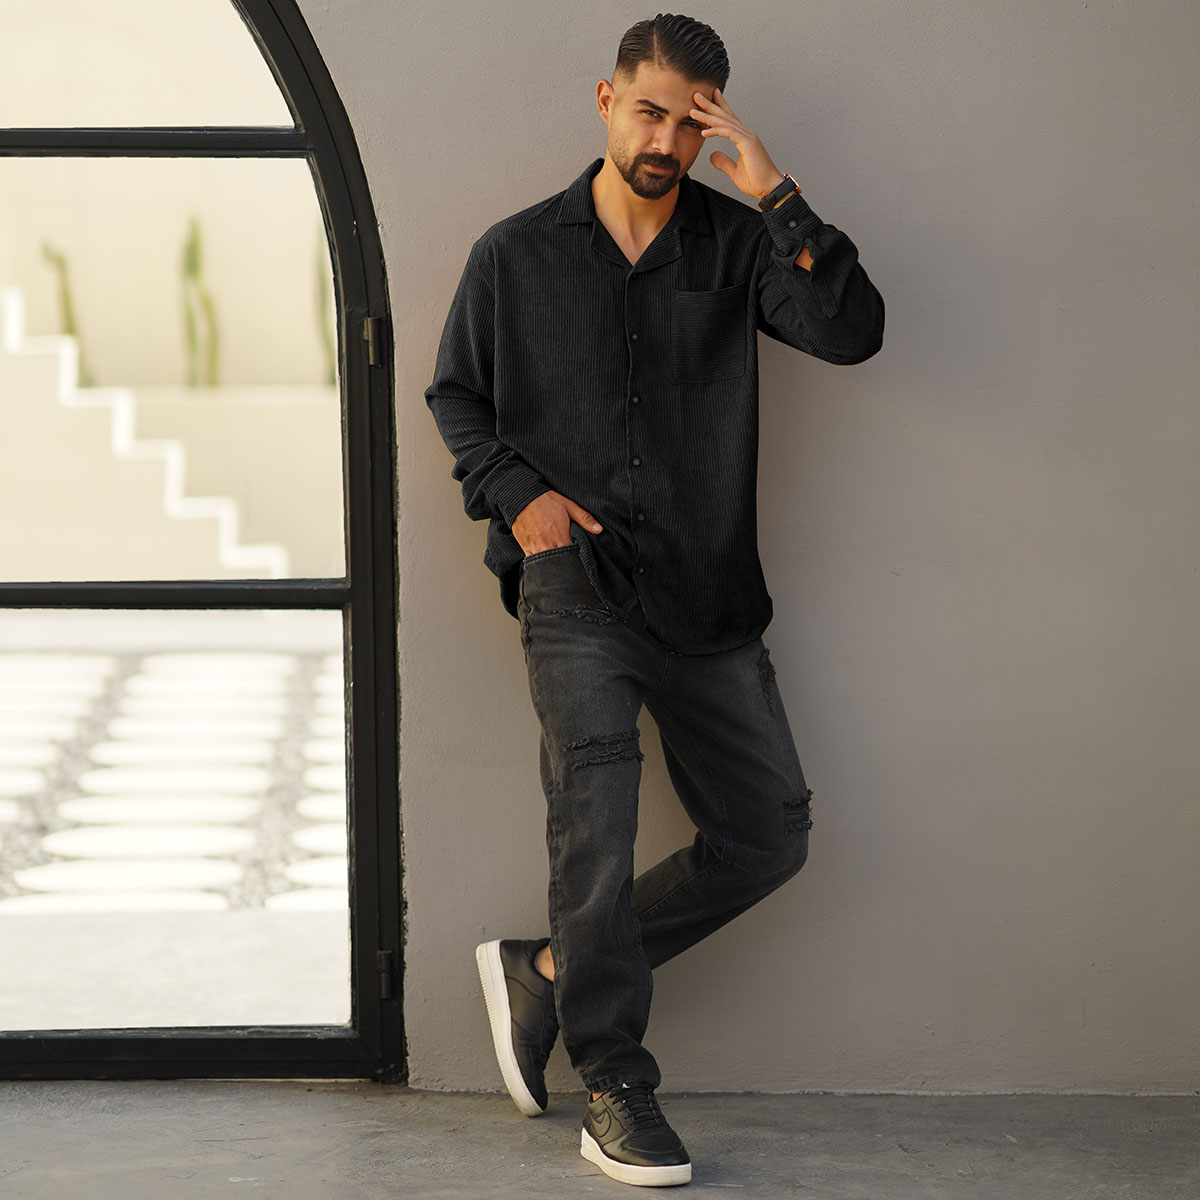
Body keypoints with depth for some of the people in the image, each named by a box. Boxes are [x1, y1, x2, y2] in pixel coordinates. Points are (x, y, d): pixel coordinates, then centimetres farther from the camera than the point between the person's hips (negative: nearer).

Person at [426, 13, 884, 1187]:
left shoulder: (738, 243, 5)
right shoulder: (519, 253, 6)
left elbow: (852, 331, -10)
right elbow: (454, 393, 15)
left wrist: (776, 196, -16)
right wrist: (518, 493, -1)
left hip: (705, 586, 3)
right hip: (574, 573, -3)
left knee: (768, 835, 2)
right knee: (595, 804, -19)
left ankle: (551, 971, 16)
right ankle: (616, 1089, -12)